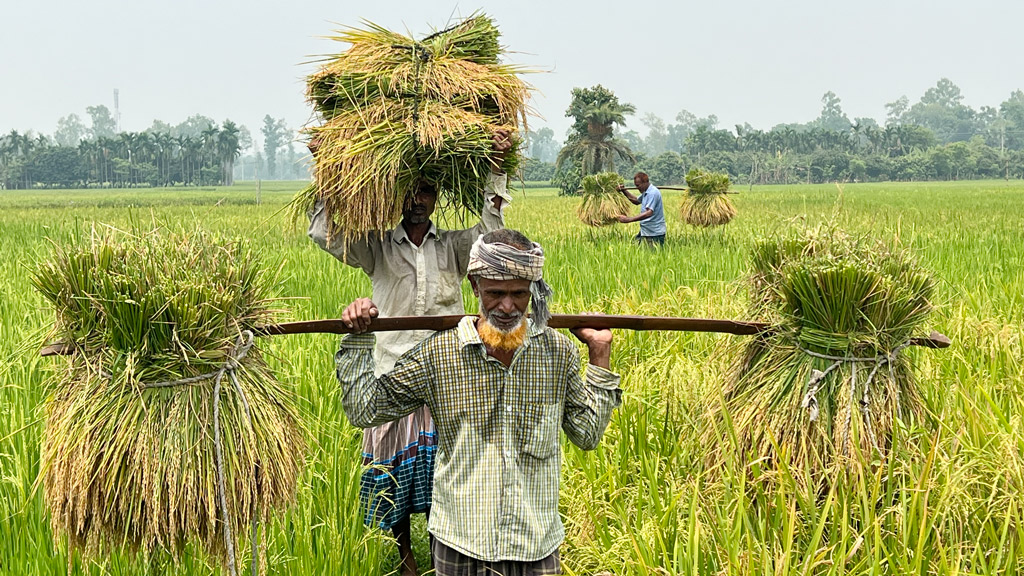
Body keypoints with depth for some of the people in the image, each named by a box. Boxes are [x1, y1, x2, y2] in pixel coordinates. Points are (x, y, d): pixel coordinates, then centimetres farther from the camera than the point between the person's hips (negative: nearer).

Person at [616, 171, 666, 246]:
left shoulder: (653, 193, -19)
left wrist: (628, 219, -32)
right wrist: (624, 191, 16)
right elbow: (637, 201, 31)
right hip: (645, 231, 10)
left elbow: (649, 213, -29)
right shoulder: (646, 193, 13)